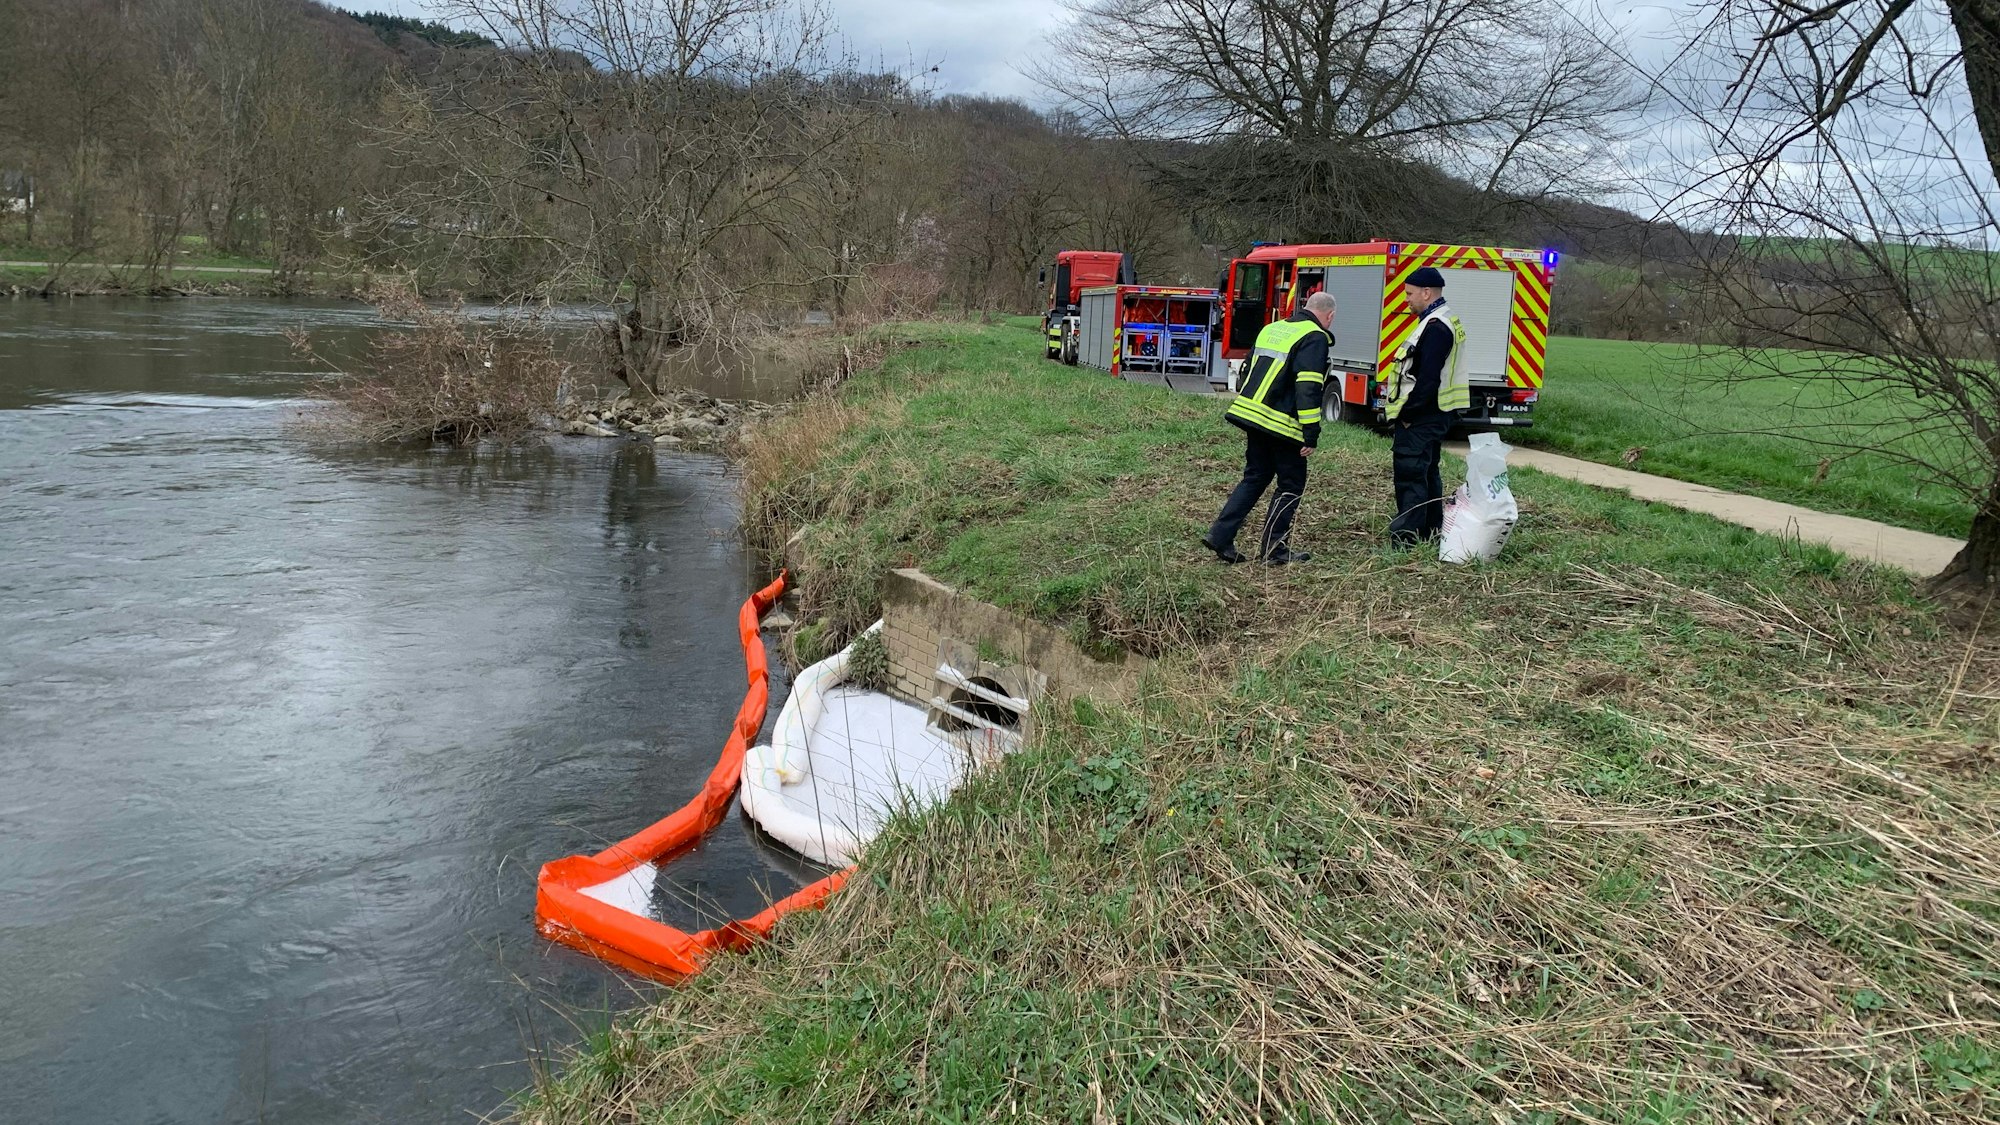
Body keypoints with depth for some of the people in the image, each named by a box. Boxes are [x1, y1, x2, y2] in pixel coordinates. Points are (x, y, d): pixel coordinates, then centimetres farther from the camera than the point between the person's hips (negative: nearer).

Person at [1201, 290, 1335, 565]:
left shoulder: (1272, 328, 17)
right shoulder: (1315, 339, -9)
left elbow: (1247, 371, 22)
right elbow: (1308, 390, -18)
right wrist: (1311, 435, -16)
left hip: (1250, 415, 8)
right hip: (1282, 426, -7)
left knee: (1254, 478, 17)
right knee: (1291, 486, 7)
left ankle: (1220, 536, 8)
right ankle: (1273, 550, 9)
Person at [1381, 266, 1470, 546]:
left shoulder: (1436, 328, -17)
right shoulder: (1447, 322, 17)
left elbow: (1428, 379, -24)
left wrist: (1407, 413, -18)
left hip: (1420, 417, -11)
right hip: (1433, 415, 11)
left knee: (1409, 475, -9)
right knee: (1427, 473, 19)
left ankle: (1406, 539, -9)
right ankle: (1431, 532, 28)